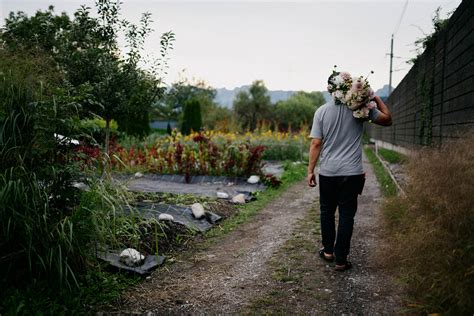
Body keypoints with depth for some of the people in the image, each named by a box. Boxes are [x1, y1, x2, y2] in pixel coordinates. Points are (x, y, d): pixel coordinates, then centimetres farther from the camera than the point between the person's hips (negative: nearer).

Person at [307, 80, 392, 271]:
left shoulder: (322, 111, -3)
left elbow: (316, 143, -5)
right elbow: (387, 120, 7)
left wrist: (310, 170, -1)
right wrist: (376, 99, 12)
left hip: (328, 172, 1)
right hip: (352, 173, -1)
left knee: (327, 211, 17)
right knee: (346, 215, 5)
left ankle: (328, 250, 29)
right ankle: (340, 260, 10)